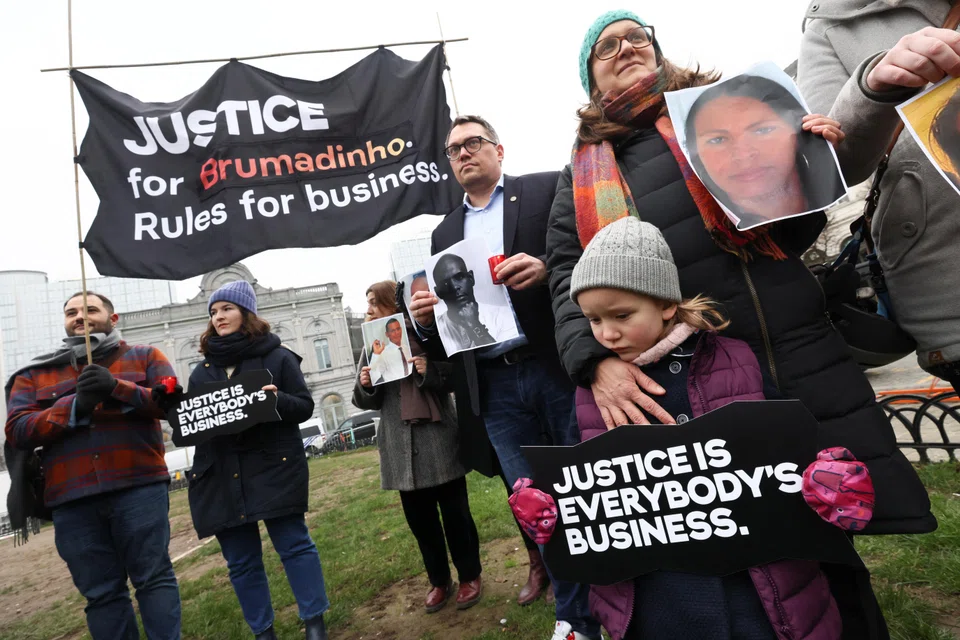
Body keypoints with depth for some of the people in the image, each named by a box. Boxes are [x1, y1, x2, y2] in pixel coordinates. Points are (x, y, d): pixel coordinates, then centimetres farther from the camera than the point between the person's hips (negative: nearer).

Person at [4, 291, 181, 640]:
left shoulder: (145, 357, 11)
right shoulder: (34, 374, 17)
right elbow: (17, 430, 4)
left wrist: (118, 388, -16)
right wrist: (74, 406, -12)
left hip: (139, 487, -2)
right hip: (72, 500, 3)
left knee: (154, 577, -1)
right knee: (101, 593, 8)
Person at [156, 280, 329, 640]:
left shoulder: (277, 357, 3)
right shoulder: (201, 372, 15)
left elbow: (304, 406, -1)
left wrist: (278, 401, -21)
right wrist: (173, 404, -5)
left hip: (274, 468, -4)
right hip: (220, 477, 5)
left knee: (294, 544, -1)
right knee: (241, 561, 10)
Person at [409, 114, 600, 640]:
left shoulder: (547, 189, 6)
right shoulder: (444, 233, 18)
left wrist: (547, 269, -21)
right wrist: (425, 317, -4)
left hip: (560, 368, -3)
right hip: (495, 388, 4)